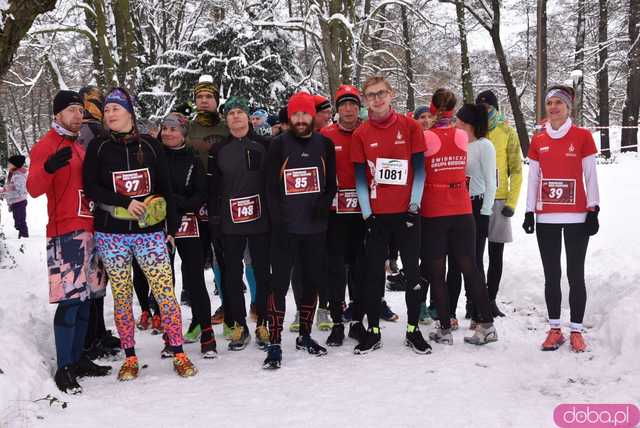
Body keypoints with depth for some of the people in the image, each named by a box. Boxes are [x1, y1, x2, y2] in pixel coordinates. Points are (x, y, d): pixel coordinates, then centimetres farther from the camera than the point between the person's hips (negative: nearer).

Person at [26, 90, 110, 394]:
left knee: (85, 297, 9)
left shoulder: (78, 147, 21)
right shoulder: (47, 145, -3)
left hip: (88, 229, 8)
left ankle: (78, 359, 17)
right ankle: (64, 368, -7)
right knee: (70, 299, -12)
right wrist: (47, 168, -33)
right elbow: (34, 188, -16)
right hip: (65, 232, -8)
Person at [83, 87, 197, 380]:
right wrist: (126, 202, -13)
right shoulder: (97, 147, 6)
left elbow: (166, 189, 9)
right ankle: (130, 358, 17)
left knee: (165, 292, -5)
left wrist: (171, 227, 7)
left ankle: (179, 354, 5)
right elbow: (91, 188, -1)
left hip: (150, 232, 0)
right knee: (121, 296, 5)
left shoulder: (150, 145, 6)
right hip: (111, 234, 1)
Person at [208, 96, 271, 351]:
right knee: (232, 275, 5)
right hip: (230, 223, 2)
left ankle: (263, 325, 16)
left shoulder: (263, 145, 3)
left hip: (260, 220, -2)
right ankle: (239, 326, 17)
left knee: (262, 273, 4)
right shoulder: (218, 150, 9)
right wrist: (213, 219, 1)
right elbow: (212, 187, 8)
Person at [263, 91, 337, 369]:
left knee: (312, 282, 11)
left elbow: (331, 183, 11)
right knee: (279, 283, -4)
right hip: (285, 228, -3)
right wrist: (278, 219, -12)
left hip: (315, 227, 3)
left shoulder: (324, 144, 7)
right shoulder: (279, 145, -1)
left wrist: (323, 205, -7)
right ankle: (275, 344, 2)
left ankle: (305, 336, 26)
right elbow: (271, 186, -3)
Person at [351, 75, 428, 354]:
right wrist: (367, 214, -4)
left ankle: (413, 330, 18)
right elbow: (360, 177, 2)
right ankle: (373, 331, 16)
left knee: (412, 271, 6)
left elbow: (419, 168, 0)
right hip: (376, 215, 1)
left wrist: (414, 206, -6)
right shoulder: (361, 134, 2)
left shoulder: (410, 127, 0)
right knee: (374, 274, 6)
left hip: (407, 213, -1)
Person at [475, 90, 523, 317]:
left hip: (498, 200, 0)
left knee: (496, 255, 7)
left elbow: (516, 170, 2)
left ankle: (491, 300, 17)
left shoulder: (508, 133, 4)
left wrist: (512, 202, -7)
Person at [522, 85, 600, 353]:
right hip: (546, 218, 3)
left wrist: (593, 210, -4)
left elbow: (590, 176, 0)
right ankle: (554, 329, 15)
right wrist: (529, 211, 7)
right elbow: (533, 178, 11)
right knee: (551, 276, 7)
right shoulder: (538, 141, 8)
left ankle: (576, 330, 11)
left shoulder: (583, 136, 0)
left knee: (575, 275, 1)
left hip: (576, 217, -3)